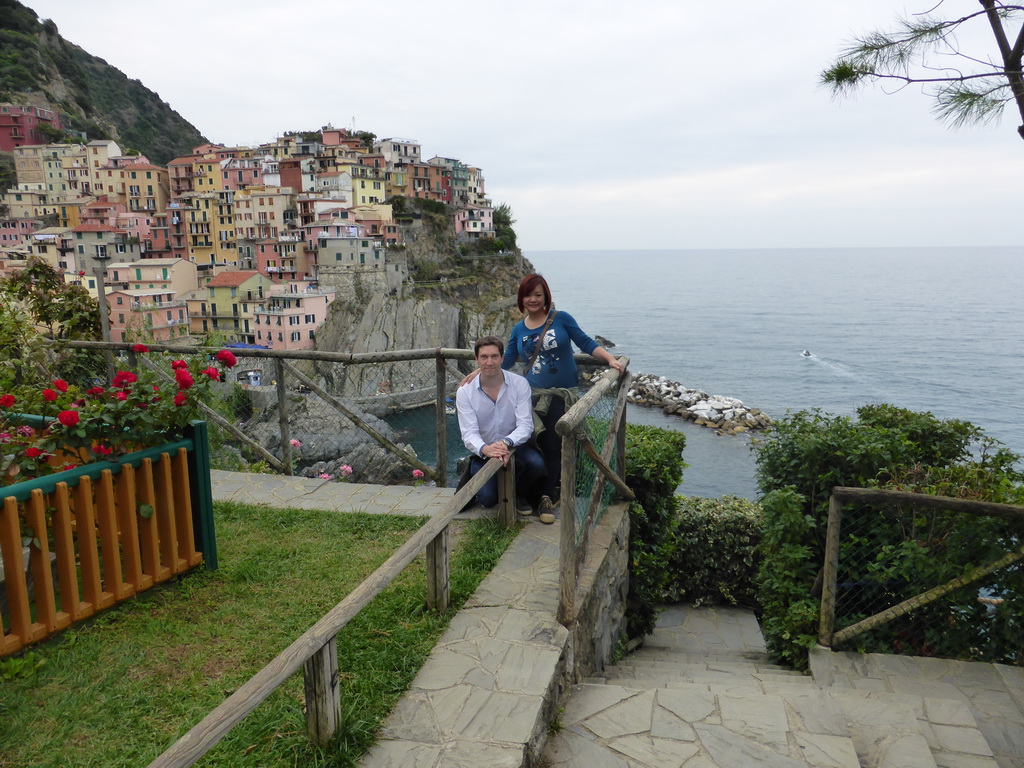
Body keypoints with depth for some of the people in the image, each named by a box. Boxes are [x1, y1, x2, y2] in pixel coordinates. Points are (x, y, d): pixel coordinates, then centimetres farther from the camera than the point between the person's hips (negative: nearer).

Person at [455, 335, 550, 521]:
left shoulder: (519, 384, -10)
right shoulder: (465, 392, -9)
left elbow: (525, 425, -17)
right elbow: (469, 433, -16)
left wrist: (506, 443, -39)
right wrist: (485, 449, -39)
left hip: (515, 445, 0)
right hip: (483, 452, 0)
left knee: (536, 463, -32)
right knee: (487, 498, -22)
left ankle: (520, 494, 4)